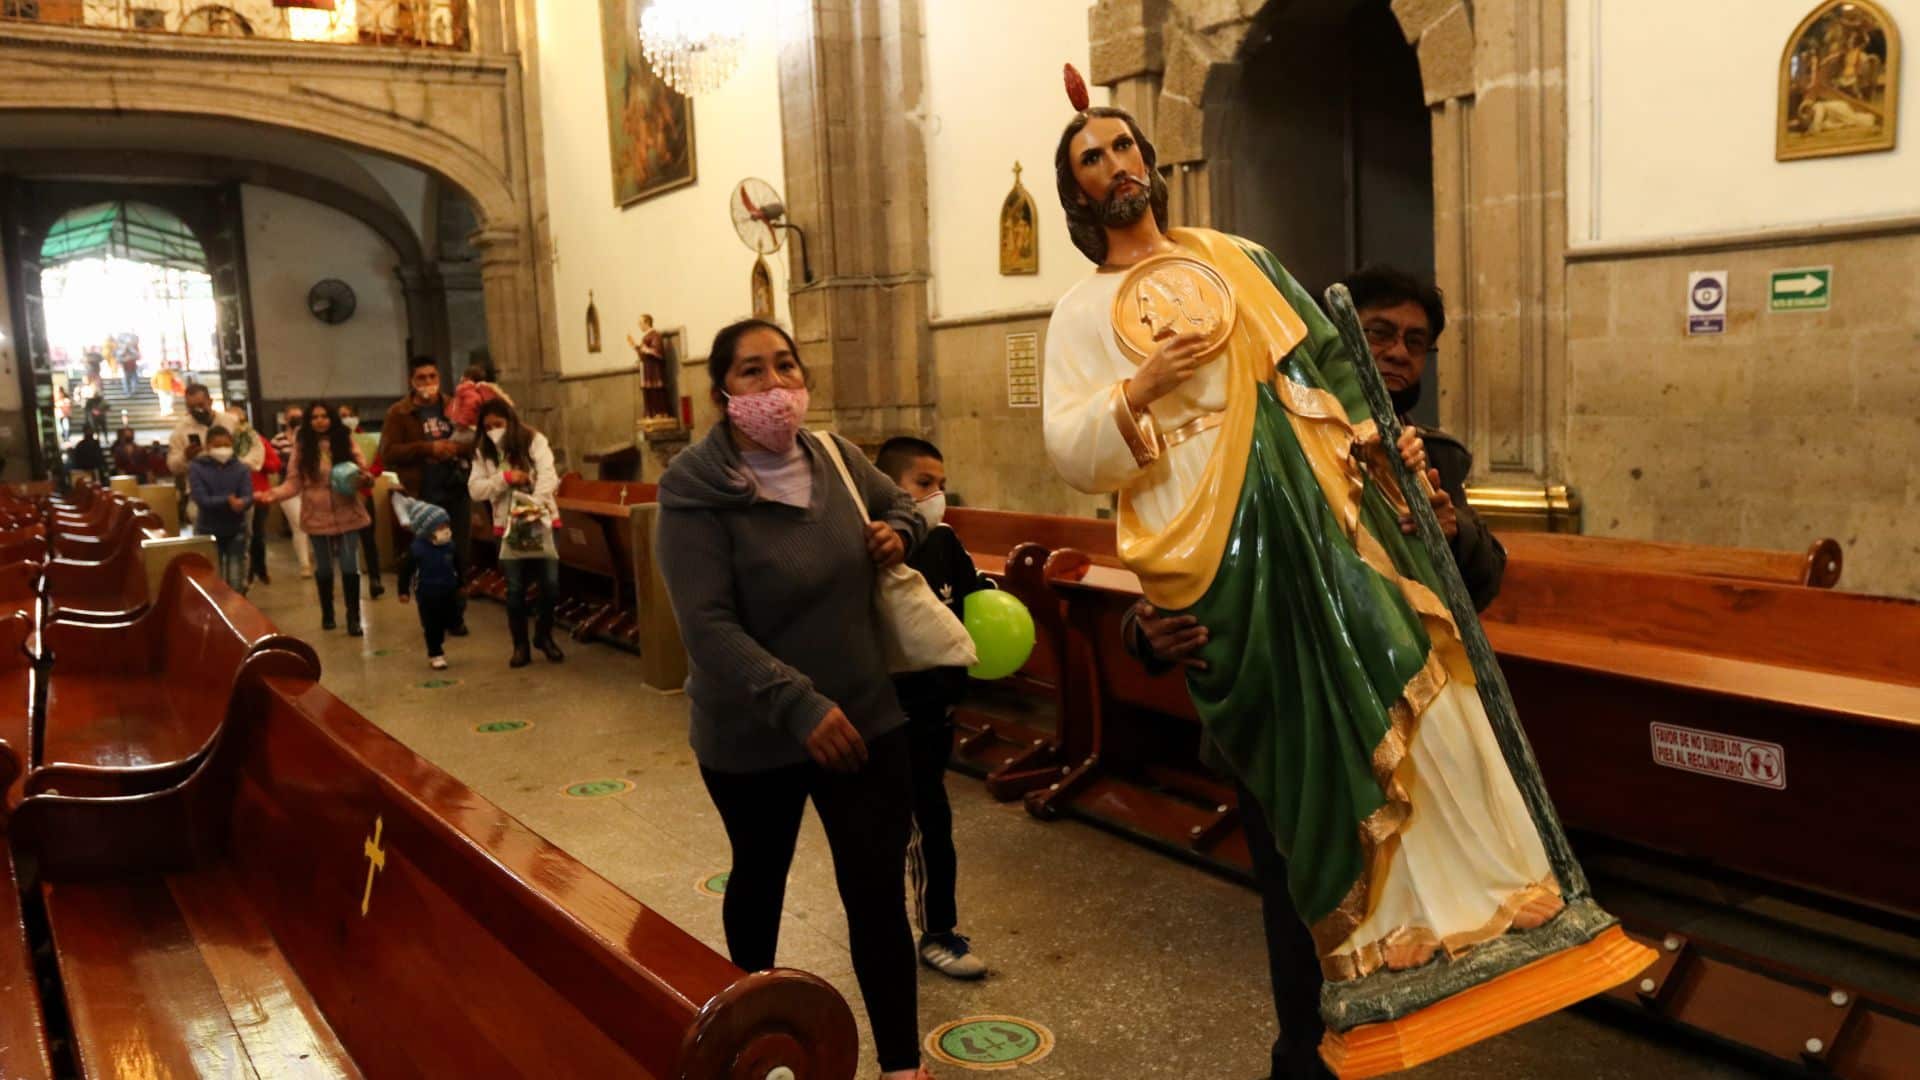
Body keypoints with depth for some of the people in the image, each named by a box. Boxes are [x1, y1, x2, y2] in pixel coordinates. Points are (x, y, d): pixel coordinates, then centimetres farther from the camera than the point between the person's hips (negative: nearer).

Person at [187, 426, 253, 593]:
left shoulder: (242, 469, -3)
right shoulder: (197, 468, -6)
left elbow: (248, 498, -11)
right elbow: (201, 499, -15)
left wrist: (240, 503, -34)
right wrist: (228, 500, -27)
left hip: (236, 530, 1)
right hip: (209, 531, -1)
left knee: (236, 583, 5)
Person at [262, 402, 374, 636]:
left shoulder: (345, 441, -1)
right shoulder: (302, 446, -2)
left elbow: (363, 471, -1)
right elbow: (294, 482, -3)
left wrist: (365, 478, -23)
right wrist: (275, 493, -19)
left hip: (347, 515, -1)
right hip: (317, 517, 1)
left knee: (350, 566, -3)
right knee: (323, 567, 13)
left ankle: (353, 617, 4)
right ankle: (327, 614, 28)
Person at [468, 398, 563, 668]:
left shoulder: (534, 441, -3)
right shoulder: (484, 453, 7)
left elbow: (549, 475, -16)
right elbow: (475, 490, -1)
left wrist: (535, 502, -32)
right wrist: (505, 478, -15)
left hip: (541, 520, -2)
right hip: (509, 526, 2)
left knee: (551, 584, -1)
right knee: (515, 590, 1)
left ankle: (544, 635, 21)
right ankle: (520, 645, 15)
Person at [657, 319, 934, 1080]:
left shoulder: (834, 456, -2)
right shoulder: (695, 491, -18)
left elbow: (902, 504, 18)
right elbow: (708, 627, -26)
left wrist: (897, 532, -6)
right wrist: (800, 706, -34)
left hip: (865, 716, 3)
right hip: (752, 735, -3)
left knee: (877, 894, 2)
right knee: (760, 876, 21)